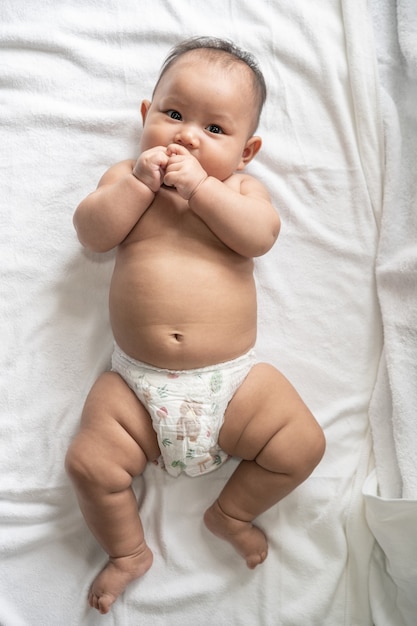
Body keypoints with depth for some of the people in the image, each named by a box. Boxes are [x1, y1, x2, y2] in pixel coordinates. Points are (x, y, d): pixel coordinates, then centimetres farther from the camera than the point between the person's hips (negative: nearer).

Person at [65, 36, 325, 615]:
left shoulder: (240, 187, 8)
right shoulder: (127, 176, 10)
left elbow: (260, 235, -12)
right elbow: (92, 233, -4)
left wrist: (200, 186, -17)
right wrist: (141, 181, -13)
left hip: (234, 378, 1)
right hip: (136, 382, 1)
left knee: (303, 444, -7)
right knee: (89, 464, -10)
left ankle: (232, 512, 21)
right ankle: (128, 551, 22)